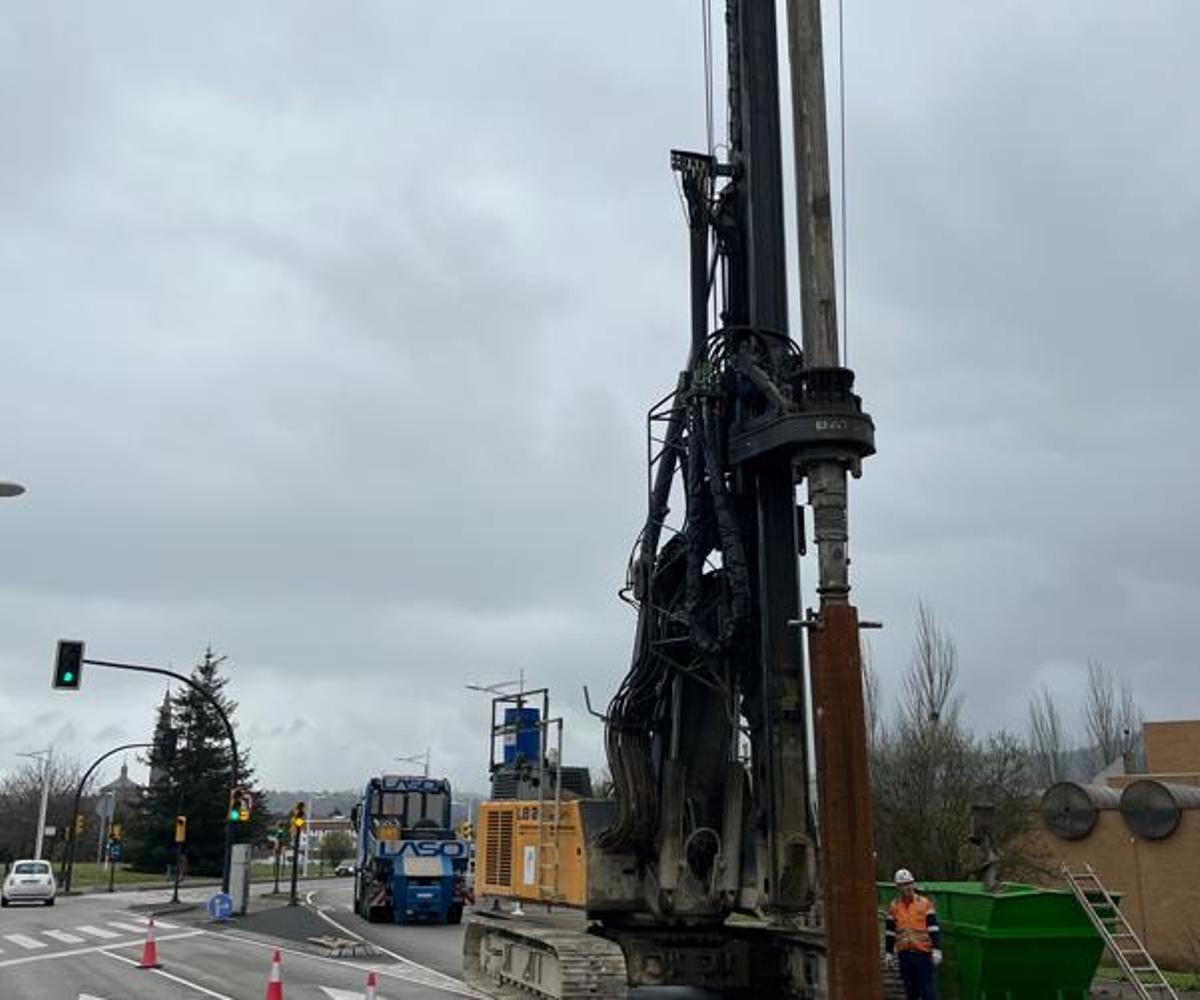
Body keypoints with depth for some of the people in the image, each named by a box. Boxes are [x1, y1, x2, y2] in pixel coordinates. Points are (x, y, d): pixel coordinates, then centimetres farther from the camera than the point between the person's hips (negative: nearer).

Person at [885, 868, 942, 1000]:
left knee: (928, 988, -3)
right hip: (904, 954, 3)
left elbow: (934, 929, -4)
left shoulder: (925, 904, -2)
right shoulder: (894, 906, 7)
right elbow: (890, 932, 13)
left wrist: (936, 950, -10)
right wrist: (889, 953, 12)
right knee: (910, 988, 11)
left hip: (923, 953, -3)